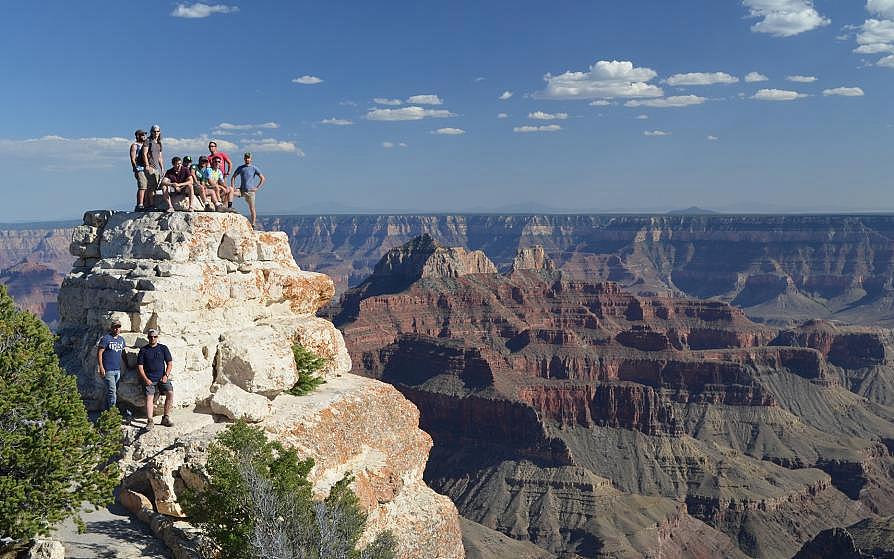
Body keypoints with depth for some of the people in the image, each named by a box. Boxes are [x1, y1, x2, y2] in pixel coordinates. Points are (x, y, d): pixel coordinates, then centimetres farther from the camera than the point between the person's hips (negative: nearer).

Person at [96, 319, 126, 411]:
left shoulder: (121, 339, 13)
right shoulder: (106, 338, -7)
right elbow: (99, 353, -9)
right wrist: (101, 367, -14)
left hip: (118, 370, 7)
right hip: (108, 370, -7)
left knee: (110, 392, 12)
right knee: (112, 391, -11)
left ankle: (107, 410, 20)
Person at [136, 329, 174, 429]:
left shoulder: (163, 348, 11)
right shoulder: (143, 350, 8)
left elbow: (169, 363, 11)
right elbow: (140, 366, 5)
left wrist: (166, 375, -4)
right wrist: (145, 379, -7)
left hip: (162, 378, 1)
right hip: (149, 379, -1)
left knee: (170, 393, -19)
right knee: (149, 397, -19)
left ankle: (166, 418, -12)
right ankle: (150, 421, -24)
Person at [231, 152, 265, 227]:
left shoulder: (254, 168, 1)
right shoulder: (240, 168, 10)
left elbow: (262, 178, 0)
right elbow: (233, 177, 15)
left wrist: (257, 188, -6)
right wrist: (232, 187, 1)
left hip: (250, 191, -3)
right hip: (242, 190, 3)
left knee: (252, 208, -3)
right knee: (229, 190, -22)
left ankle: (253, 225, 3)